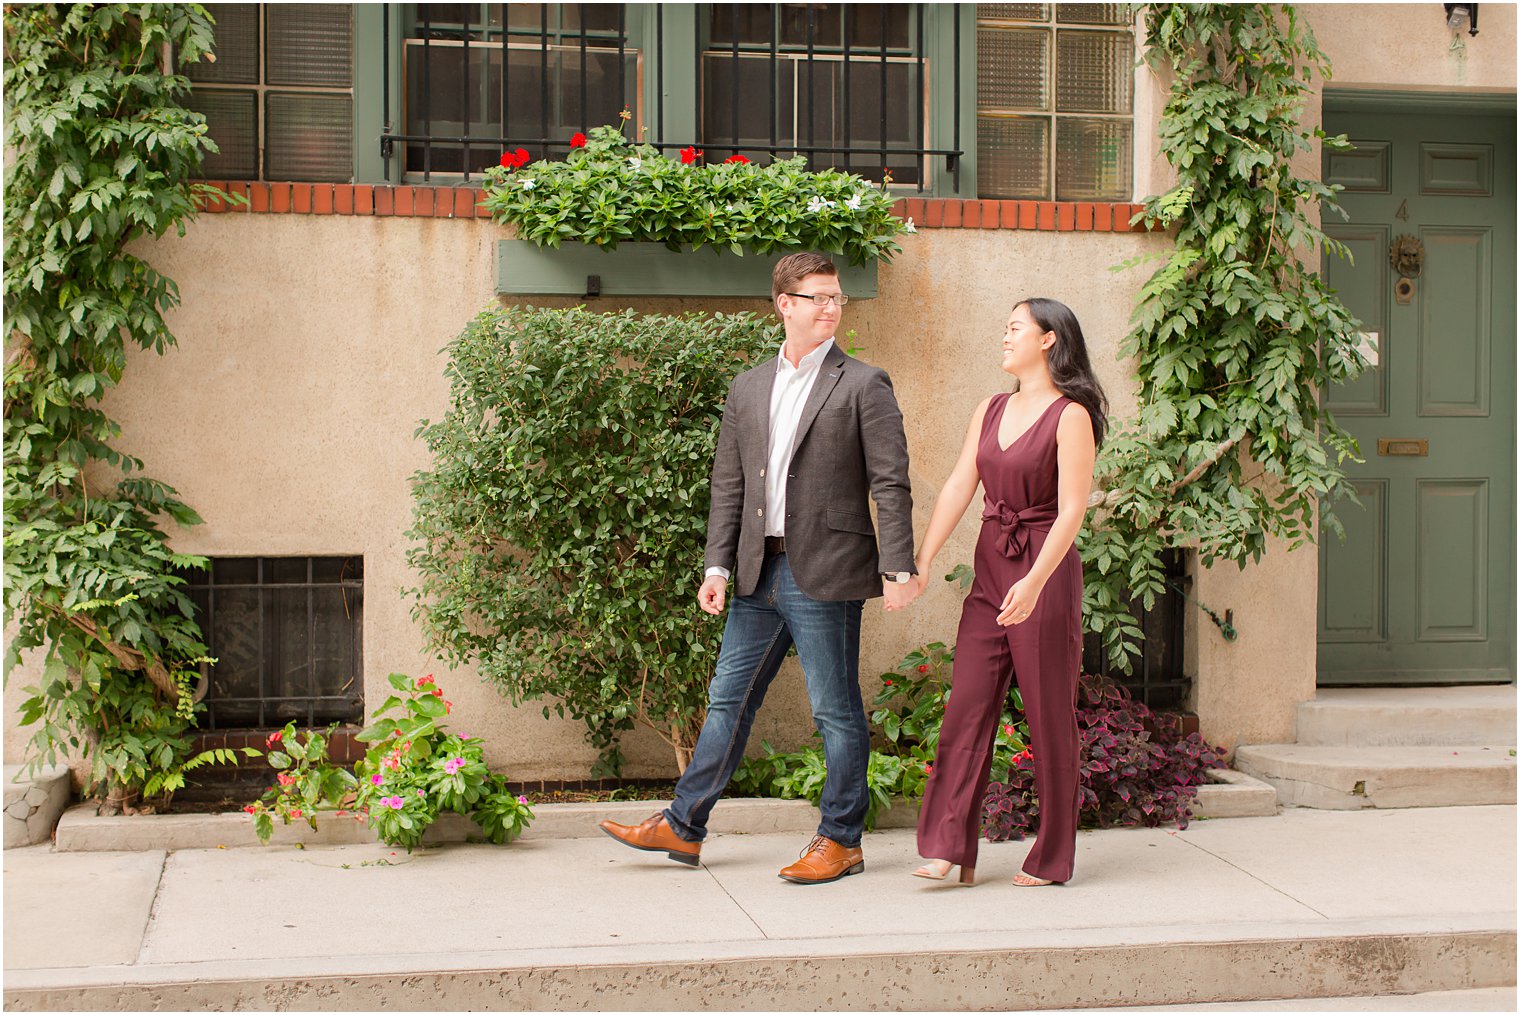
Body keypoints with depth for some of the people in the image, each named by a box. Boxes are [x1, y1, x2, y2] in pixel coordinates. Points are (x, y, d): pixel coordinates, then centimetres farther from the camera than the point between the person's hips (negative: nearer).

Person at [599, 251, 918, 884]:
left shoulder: (863, 385, -2)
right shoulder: (749, 388, 13)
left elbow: (891, 484, -6)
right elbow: (728, 484, 14)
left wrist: (898, 569, -13)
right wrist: (718, 566, 6)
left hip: (824, 572, -5)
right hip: (759, 571, 5)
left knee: (837, 712, 3)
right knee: (729, 698, 11)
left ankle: (840, 840, 14)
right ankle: (683, 827, 18)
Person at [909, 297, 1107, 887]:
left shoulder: (1071, 416, -8)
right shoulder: (990, 411, 13)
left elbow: (1071, 510, -15)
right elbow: (958, 488, 8)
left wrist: (1035, 582, -25)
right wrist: (923, 560, -2)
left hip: (1046, 571, -6)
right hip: (989, 571, 6)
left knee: (1048, 715, 2)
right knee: (967, 707, -1)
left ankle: (1052, 857, 13)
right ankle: (952, 850, -1)